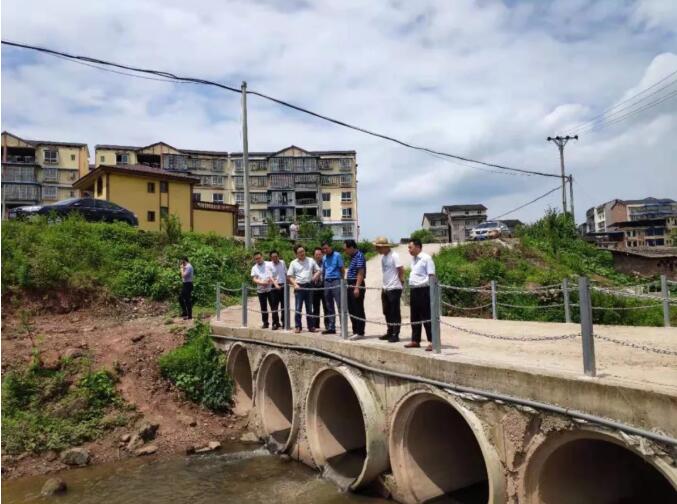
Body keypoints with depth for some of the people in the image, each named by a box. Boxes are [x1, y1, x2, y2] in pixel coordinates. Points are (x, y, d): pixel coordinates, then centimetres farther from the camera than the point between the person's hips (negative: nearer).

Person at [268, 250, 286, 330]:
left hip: (283, 286, 3)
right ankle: (275, 323, 9)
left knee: (284, 305, 8)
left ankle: (284, 322, 18)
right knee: (274, 306, 0)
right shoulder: (269, 265, -5)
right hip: (274, 287, -3)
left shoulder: (282, 263, 6)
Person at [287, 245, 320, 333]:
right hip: (299, 287, -2)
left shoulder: (311, 261, 6)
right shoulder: (293, 263, 1)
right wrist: (295, 285, -12)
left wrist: (315, 276, -7)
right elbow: (289, 276, 1)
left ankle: (311, 326, 15)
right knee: (298, 308, -1)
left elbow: (318, 271, 12)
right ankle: (297, 327, 6)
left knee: (309, 308, 9)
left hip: (309, 286, 2)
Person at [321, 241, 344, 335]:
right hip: (327, 282, 6)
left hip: (336, 281, -6)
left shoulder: (337, 256, -1)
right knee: (329, 307, 9)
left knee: (340, 305, -8)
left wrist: (342, 281, -8)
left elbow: (342, 269, -2)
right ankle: (331, 327, 14)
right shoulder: (324, 258, 16)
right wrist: (323, 280, 9)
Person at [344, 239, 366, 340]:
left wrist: (357, 287, -24)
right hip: (351, 285, 10)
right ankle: (355, 331, 22)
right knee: (351, 310, 13)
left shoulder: (359, 256, -14)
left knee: (358, 310, -4)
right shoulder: (353, 256, 16)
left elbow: (361, 273, -20)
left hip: (357, 286, -10)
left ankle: (360, 332, 3)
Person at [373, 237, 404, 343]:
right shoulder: (383, 257, 11)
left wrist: (401, 282, -7)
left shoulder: (394, 256, -13)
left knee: (395, 313, -1)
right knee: (387, 312, 14)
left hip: (394, 289, -8)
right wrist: (384, 286, 12)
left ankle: (395, 335, 5)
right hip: (385, 289, 8)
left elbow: (401, 270, -15)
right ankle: (390, 332, 25)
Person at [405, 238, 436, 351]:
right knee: (415, 317, 13)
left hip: (423, 290, -8)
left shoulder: (426, 258, -10)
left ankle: (431, 342, 2)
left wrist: (431, 292, -18)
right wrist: (411, 292, 17)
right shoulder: (413, 259, 15)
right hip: (414, 290, 9)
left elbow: (431, 276, -12)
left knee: (427, 317, -4)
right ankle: (415, 340, 23)